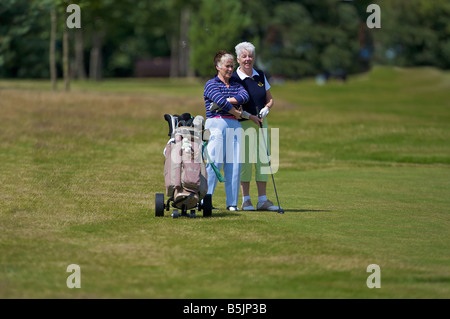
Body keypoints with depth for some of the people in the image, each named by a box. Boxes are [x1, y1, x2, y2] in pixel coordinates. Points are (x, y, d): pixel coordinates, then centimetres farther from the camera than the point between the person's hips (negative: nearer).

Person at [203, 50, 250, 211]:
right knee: (214, 162, -13)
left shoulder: (236, 84, 20)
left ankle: (232, 202, 4)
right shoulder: (211, 84, 4)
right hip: (217, 123, -5)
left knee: (234, 164, 0)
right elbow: (221, 101, -12)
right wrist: (236, 113, -4)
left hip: (234, 125, 5)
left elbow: (245, 96, -1)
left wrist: (225, 101, -12)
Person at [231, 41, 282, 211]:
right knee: (244, 160, -6)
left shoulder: (261, 76, 11)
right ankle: (246, 200, 0)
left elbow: (270, 99, 15)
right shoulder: (234, 78, -4)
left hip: (261, 122, 5)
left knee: (263, 159, 2)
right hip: (243, 123, -5)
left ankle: (263, 200, 6)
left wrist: (266, 108, -5)